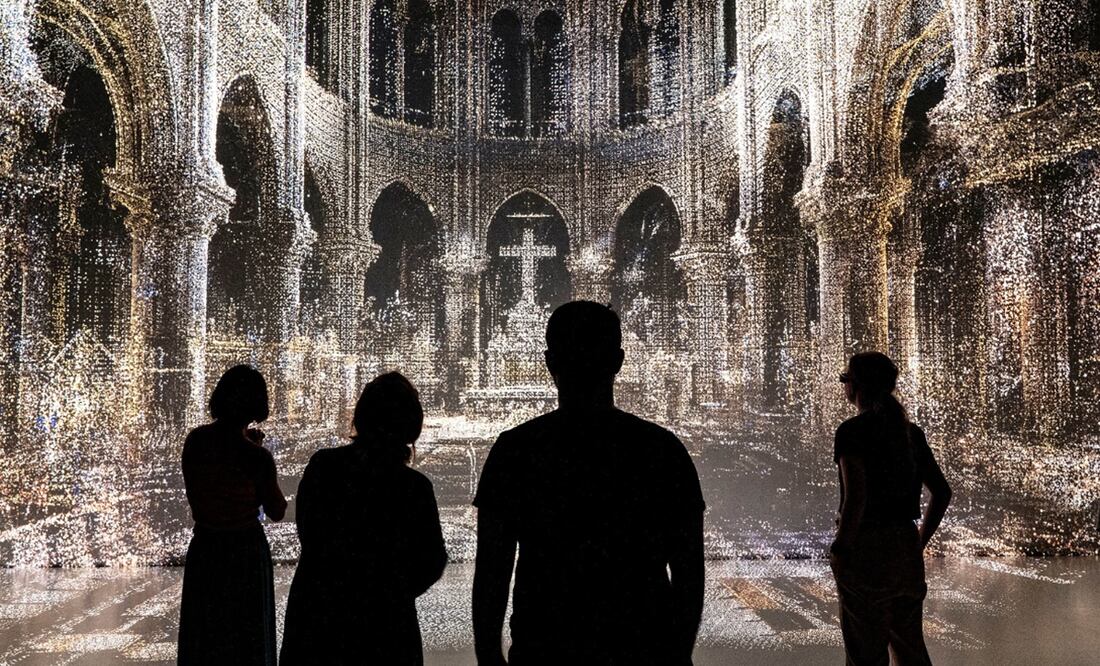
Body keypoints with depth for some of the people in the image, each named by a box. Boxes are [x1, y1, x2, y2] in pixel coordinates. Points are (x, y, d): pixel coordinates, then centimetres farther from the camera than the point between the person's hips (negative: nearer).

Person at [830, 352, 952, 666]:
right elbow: (942, 492, 12)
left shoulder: (852, 431, -13)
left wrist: (840, 548, -13)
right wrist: (920, 541, 17)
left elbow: (856, 497, -22)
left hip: (866, 548, -7)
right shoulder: (910, 431, 9)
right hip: (906, 547, 7)